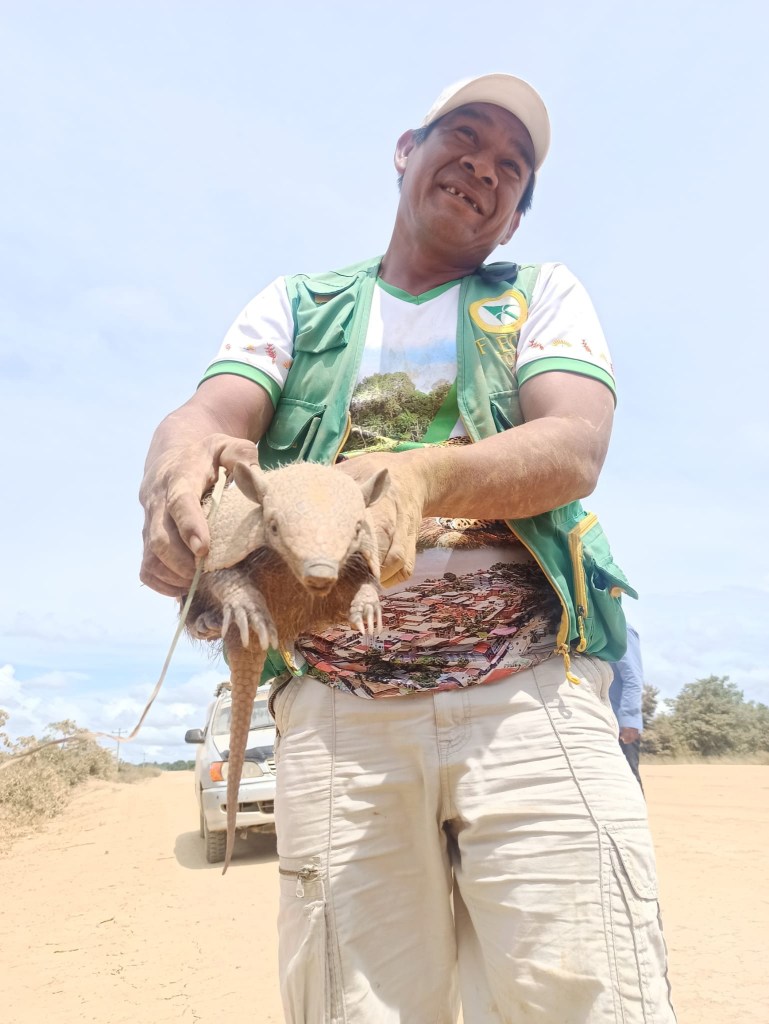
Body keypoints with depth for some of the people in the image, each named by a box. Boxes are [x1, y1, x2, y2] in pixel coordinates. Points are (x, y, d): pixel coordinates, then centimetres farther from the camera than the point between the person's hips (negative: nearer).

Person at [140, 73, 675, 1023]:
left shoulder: (545, 296, 16)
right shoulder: (297, 304, 18)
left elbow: (573, 448, -3)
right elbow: (204, 413, 1)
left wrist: (423, 475, -24)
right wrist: (183, 457, -25)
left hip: (530, 696, 0)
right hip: (336, 709, 1)